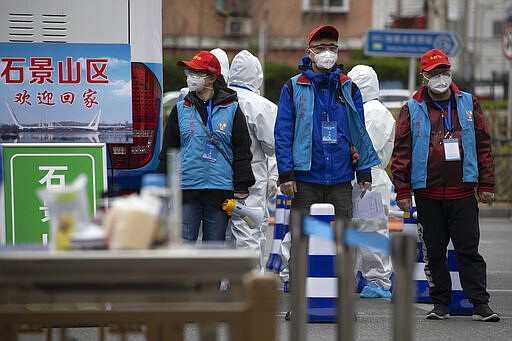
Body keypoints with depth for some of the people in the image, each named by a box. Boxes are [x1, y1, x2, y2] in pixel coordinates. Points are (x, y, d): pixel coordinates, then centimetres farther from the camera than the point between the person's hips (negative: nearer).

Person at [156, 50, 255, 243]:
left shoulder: (231, 110, 4)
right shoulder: (181, 110, 10)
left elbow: (242, 151, 5)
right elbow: (168, 152, 13)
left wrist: (241, 189, -1)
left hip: (220, 190, -1)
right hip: (186, 189, 1)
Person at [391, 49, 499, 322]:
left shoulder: (468, 104, 9)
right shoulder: (412, 110, 5)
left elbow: (483, 145, 10)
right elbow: (401, 152, 3)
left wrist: (486, 185, 5)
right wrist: (402, 191, -3)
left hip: (462, 193, 0)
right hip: (427, 194, 0)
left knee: (469, 249, 0)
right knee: (434, 252, 6)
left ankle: (480, 304, 2)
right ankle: (440, 303, 16)